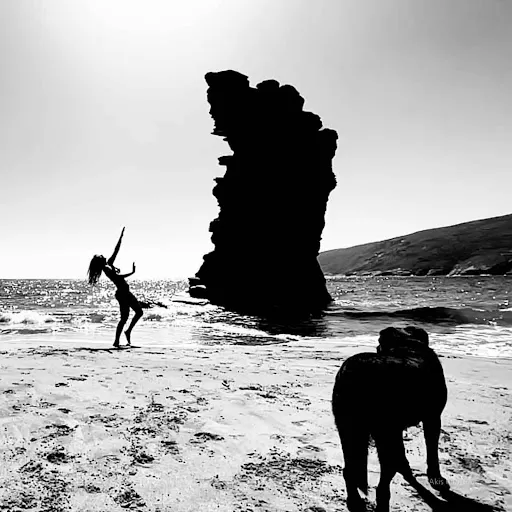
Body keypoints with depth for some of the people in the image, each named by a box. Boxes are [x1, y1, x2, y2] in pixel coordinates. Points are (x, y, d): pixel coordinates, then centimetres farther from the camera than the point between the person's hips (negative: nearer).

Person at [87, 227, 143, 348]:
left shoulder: (109, 263, 14)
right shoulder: (106, 268, -11)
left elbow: (116, 250, 17)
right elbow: (118, 276, -24)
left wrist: (121, 236, 17)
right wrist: (132, 272, -25)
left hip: (126, 292, 9)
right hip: (122, 293, -9)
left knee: (139, 312, 14)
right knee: (124, 318, -7)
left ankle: (128, 331, 25)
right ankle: (116, 341, 0)